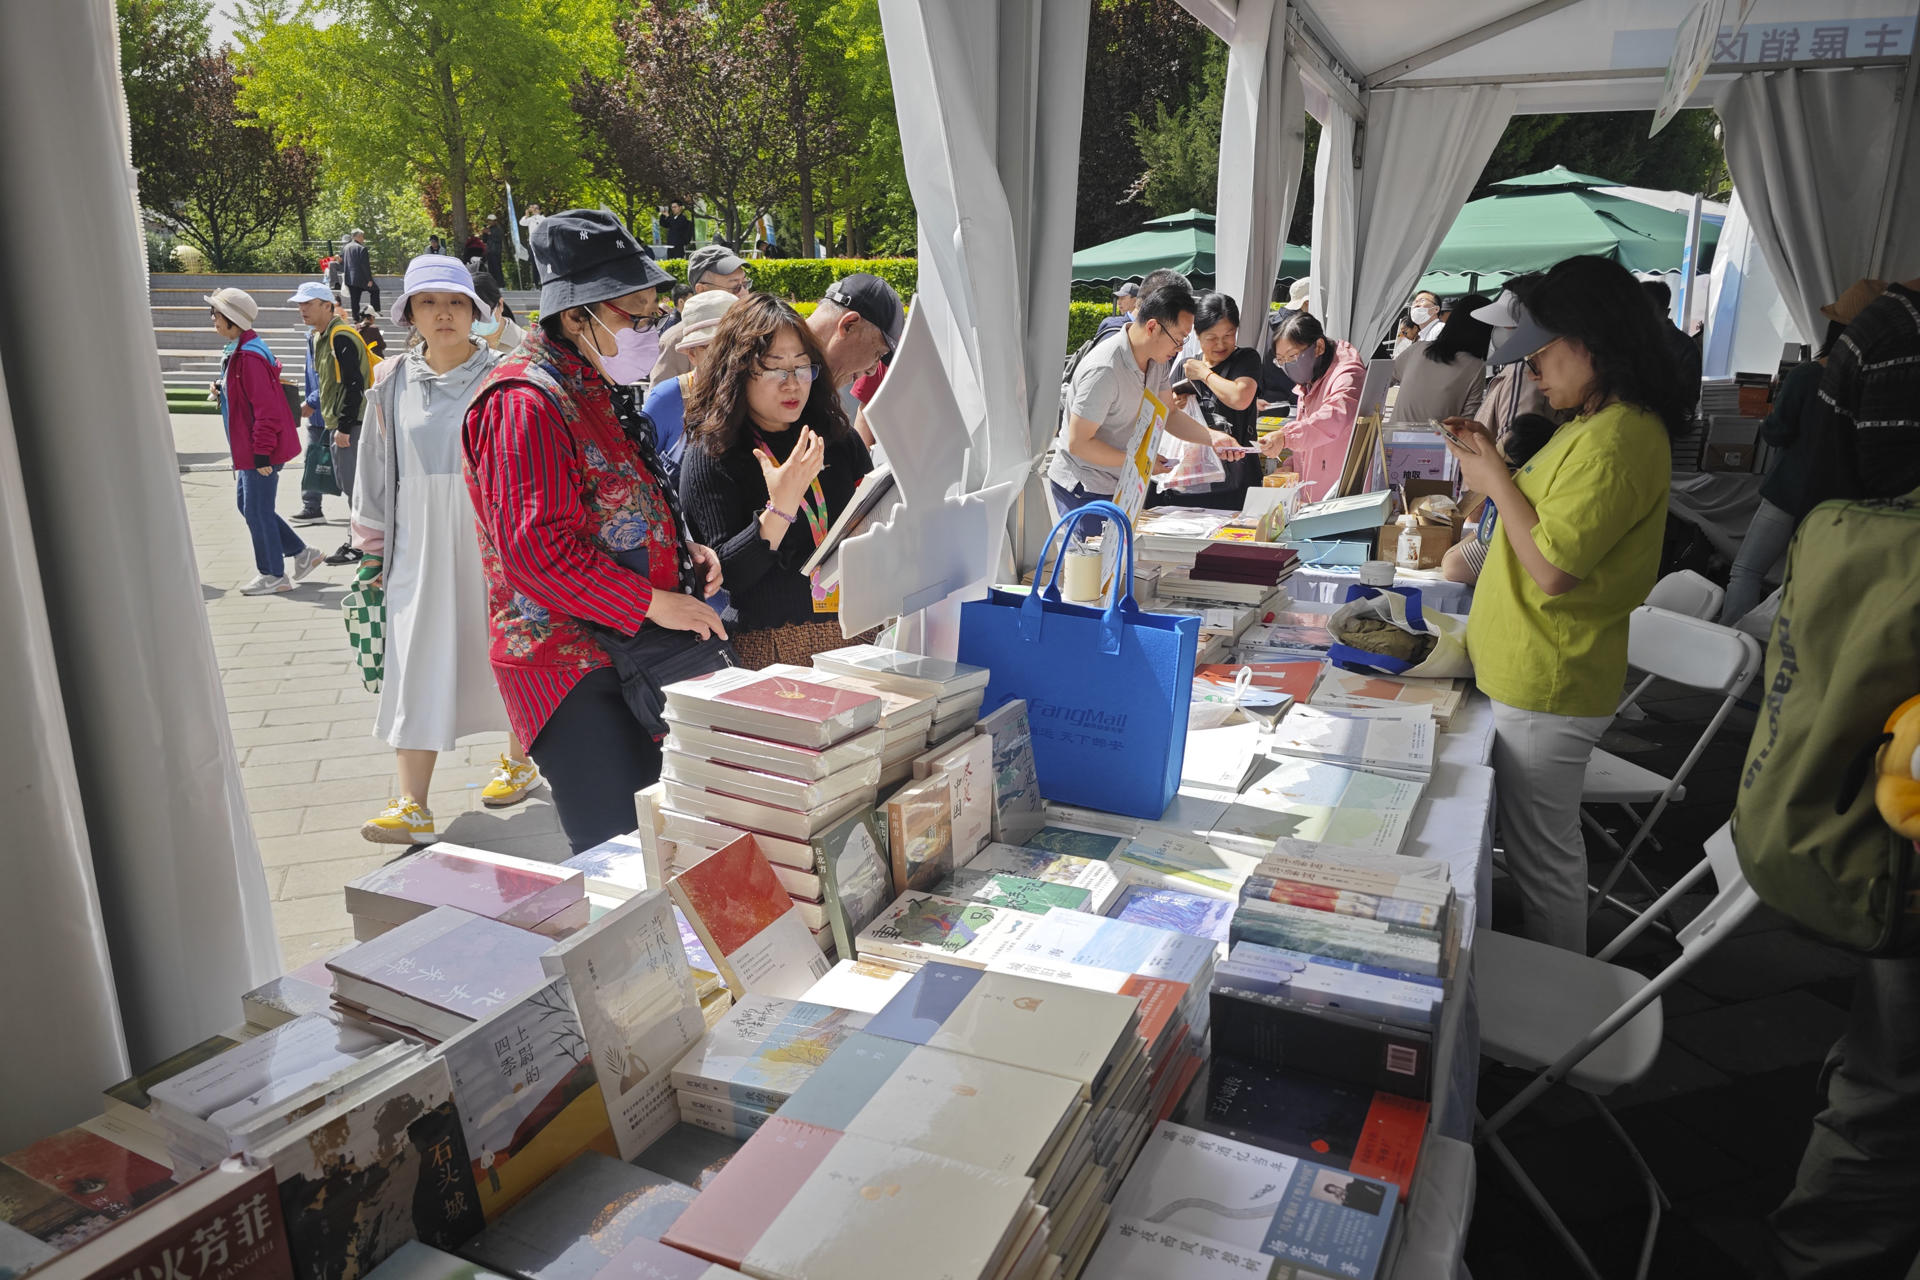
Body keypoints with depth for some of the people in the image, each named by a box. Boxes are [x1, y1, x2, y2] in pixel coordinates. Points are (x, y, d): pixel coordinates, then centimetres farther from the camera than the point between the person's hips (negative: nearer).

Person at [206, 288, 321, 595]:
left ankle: (273, 576, 12)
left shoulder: (249, 357, -20)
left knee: (256, 511, 0)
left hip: (260, 452, -10)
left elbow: (266, 409, -23)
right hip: (248, 450, 10)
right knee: (246, 504, 16)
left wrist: (261, 453, -22)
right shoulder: (235, 352, 12)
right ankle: (302, 554, 23)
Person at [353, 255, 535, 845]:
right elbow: (377, 471, 11)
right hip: (420, 546, 2)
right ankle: (411, 806, -1)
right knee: (417, 667, -2)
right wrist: (373, 547, 11)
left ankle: (519, 759, 34)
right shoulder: (395, 385, 5)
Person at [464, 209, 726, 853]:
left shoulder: (598, 388, 16)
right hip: (569, 662, -9)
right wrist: (654, 602, -20)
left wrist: (683, 547, 6)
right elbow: (538, 552, -23)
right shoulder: (525, 402, -16)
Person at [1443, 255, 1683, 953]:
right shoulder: (1600, 423, 11)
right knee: (1545, 841, 21)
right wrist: (1493, 461, 9)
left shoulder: (1617, 439, -23)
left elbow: (1553, 567, -26)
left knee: (1543, 856, 4)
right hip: (1536, 676, 10)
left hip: (1546, 689, -10)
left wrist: (1493, 477, -15)